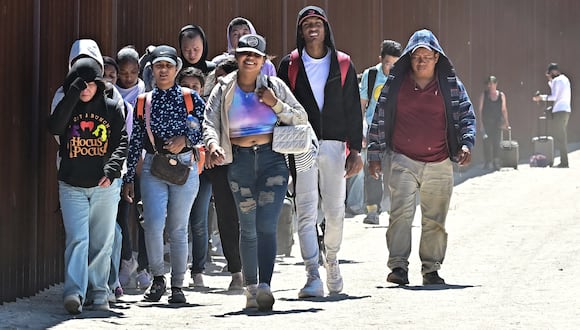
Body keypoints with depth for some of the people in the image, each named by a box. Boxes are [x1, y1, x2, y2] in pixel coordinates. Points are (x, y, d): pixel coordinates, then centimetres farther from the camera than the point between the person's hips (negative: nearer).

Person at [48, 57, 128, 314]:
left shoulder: (112, 109, 6)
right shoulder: (66, 107, 5)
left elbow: (122, 141, 2)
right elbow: (54, 127, -15)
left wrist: (112, 169, -13)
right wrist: (73, 94, -18)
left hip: (105, 186, 1)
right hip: (72, 186, -1)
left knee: (102, 242, 7)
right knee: (77, 239, -13)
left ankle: (98, 292, 16)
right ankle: (74, 293, -21)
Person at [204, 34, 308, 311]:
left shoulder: (274, 86, 6)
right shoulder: (224, 90, 7)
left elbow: (301, 119, 9)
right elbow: (210, 123, -2)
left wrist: (275, 104, -8)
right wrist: (213, 145, -24)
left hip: (272, 160, -1)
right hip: (240, 162, 2)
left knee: (266, 224, -15)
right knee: (248, 228, 7)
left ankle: (264, 286, -22)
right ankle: (251, 287, 16)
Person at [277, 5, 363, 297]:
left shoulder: (342, 64, 9)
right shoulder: (289, 65, 6)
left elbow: (353, 109, 8)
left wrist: (355, 149, 2)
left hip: (334, 145, 1)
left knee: (335, 211, 5)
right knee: (306, 212, -8)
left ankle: (331, 261, 29)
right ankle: (313, 277, -13)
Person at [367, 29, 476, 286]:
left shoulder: (450, 85, 3)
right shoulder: (395, 83, 3)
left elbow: (467, 117, 10)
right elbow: (379, 119, 8)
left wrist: (466, 143, -7)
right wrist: (374, 155, 6)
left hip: (439, 164, 1)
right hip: (403, 161, -1)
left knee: (435, 220, 7)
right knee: (401, 213, -14)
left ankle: (431, 268, 17)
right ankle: (398, 266, -14)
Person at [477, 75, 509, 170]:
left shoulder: (501, 95, 9)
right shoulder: (484, 95, 2)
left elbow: (504, 109, 11)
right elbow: (480, 109, 1)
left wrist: (506, 122, 3)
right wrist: (480, 123, -7)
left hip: (497, 122, 2)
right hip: (486, 122, -2)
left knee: (496, 143, 0)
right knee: (487, 143, -8)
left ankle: (496, 162, 5)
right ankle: (488, 163, -6)